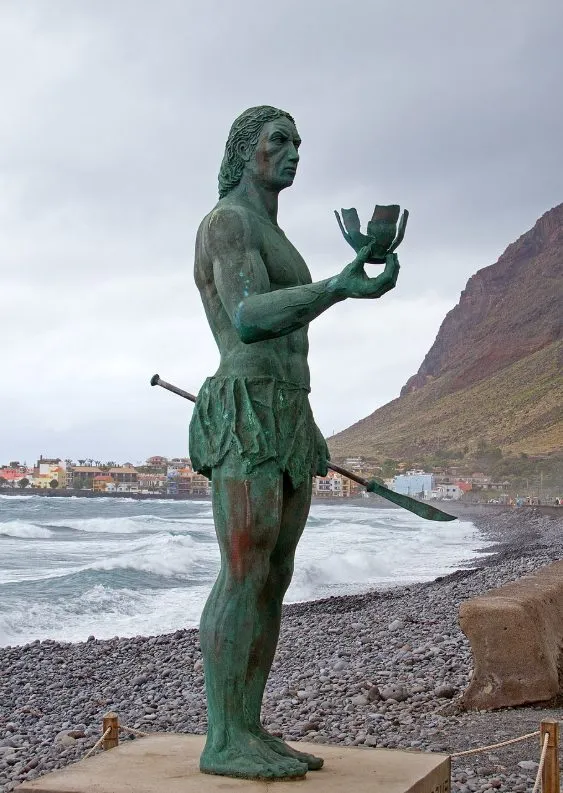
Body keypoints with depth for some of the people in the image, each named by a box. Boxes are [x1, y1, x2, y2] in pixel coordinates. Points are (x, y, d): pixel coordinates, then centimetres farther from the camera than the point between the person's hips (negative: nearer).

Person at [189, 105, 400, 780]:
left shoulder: (270, 237, 27)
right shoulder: (228, 220, -4)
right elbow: (248, 319, -22)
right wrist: (339, 287, -37)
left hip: (288, 422, 10)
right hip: (248, 417, -10)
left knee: (274, 579, 5)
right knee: (244, 576, -12)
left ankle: (248, 731, 9)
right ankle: (223, 742, -7)